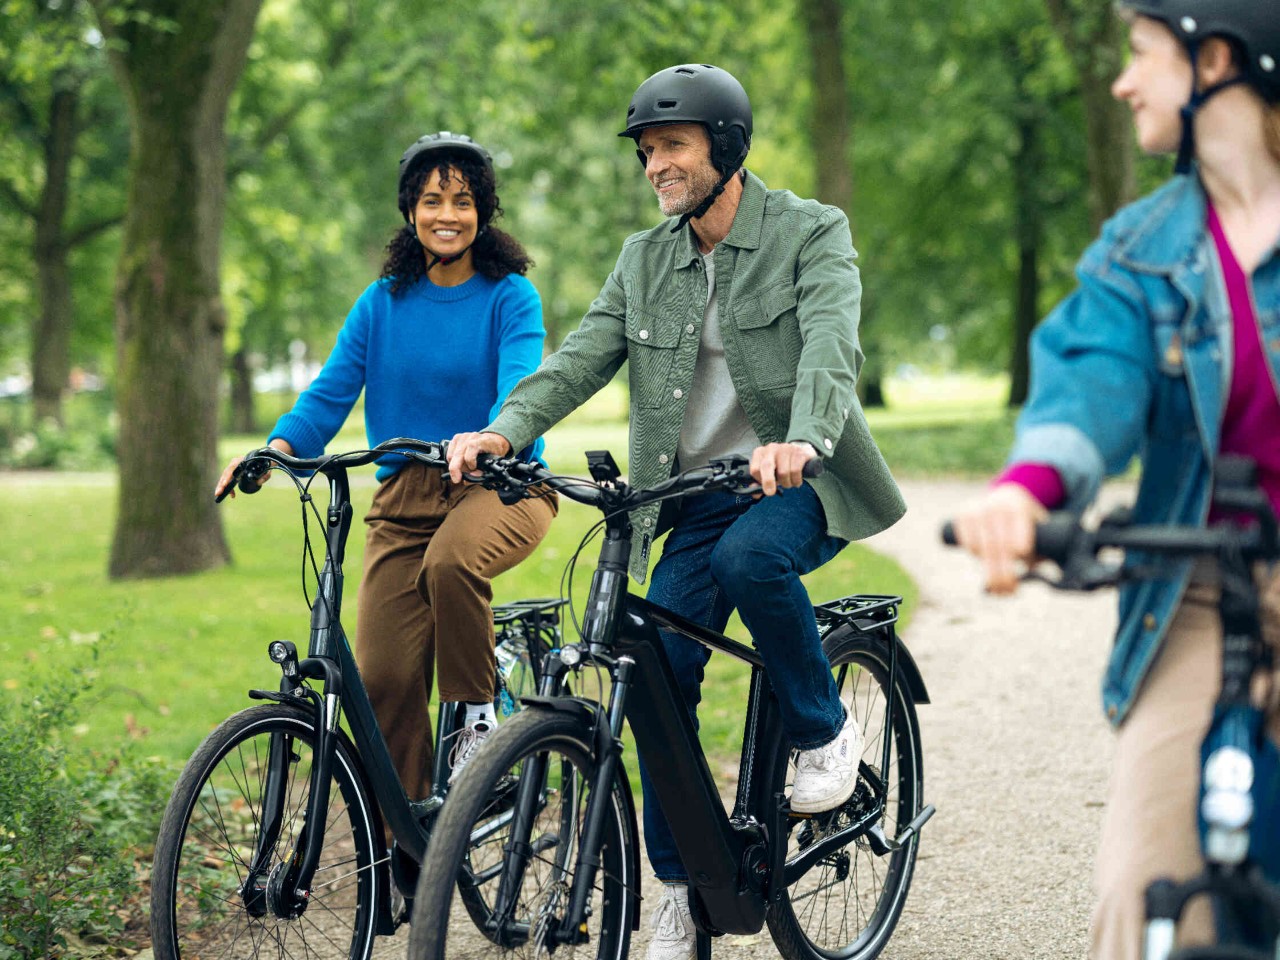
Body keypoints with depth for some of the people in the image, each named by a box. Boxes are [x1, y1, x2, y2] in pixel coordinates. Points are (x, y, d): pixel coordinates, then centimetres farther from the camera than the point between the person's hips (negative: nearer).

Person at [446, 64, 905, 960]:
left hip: (799, 484, -5)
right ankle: (682, 887, 9)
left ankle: (828, 732, -10)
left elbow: (831, 347, -23)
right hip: (696, 497, 5)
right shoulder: (646, 259, 9)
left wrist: (799, 442, -44)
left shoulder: (812, 234, -6)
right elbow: (582, 355, -3)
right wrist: (505, 429, -23)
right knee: (659, 674, -6)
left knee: (749, 554, -36)